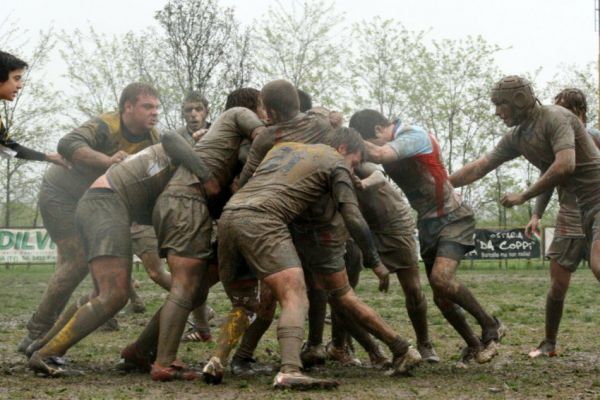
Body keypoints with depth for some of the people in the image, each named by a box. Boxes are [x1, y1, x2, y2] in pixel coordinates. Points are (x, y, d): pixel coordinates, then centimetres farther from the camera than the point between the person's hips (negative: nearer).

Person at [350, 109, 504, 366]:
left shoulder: (414, 135, -17)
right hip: (427, 224, 8)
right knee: (441, 297, 5)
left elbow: (378, 155, -32)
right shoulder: (391, 146, 7)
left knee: (441, 278, -26)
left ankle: (490, 326, -8)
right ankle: (474, 344, 23)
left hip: (453, 217, -8)